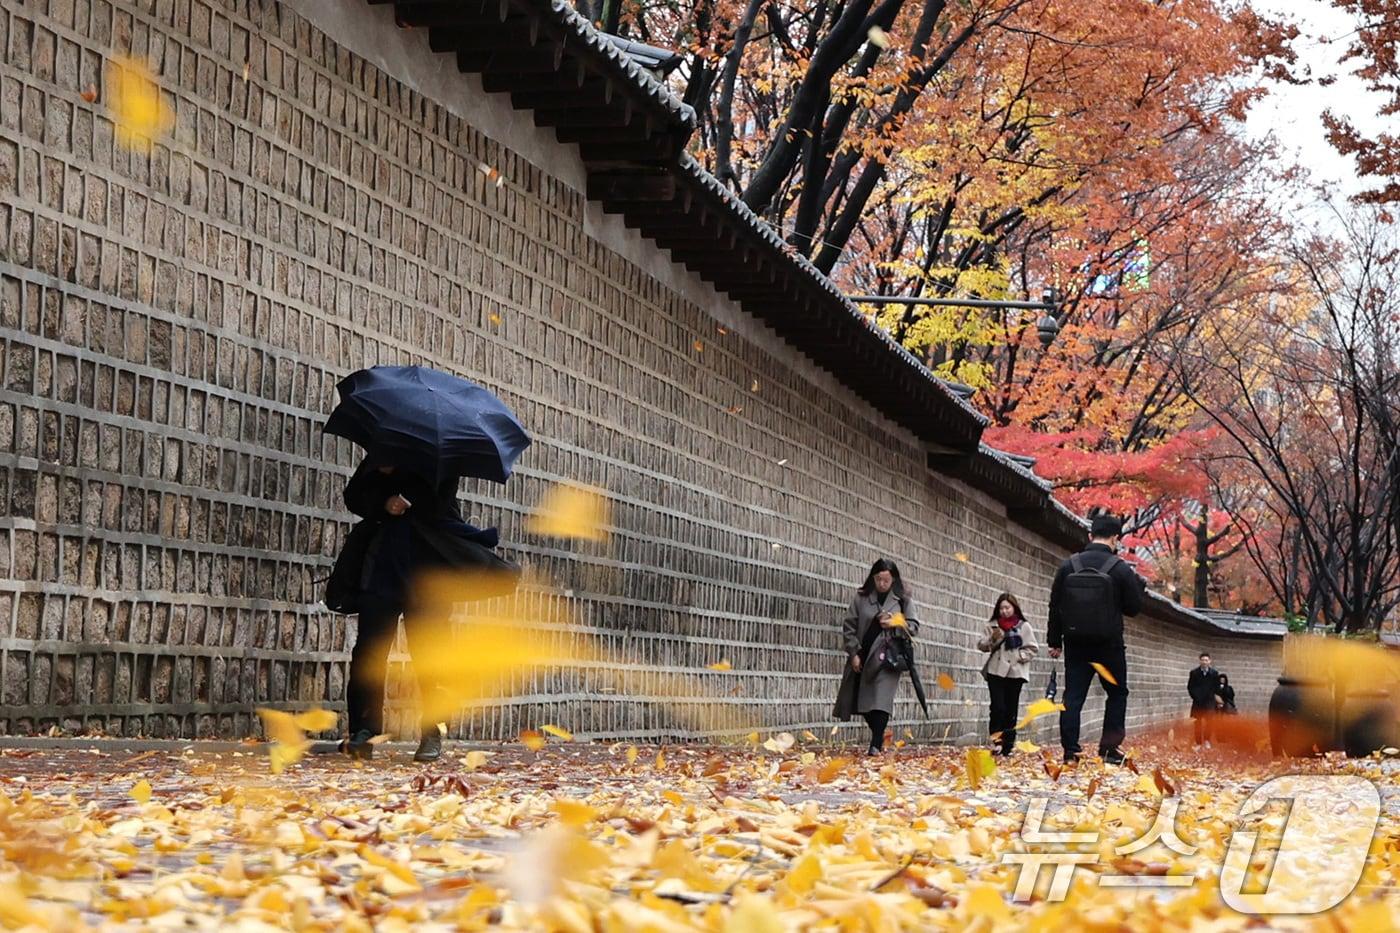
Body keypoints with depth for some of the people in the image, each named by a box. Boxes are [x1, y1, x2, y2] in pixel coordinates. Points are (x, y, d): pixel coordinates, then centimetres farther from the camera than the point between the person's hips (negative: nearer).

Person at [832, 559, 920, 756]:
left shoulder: (903, 600, 3)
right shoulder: (861, 598, 4)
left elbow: (914, 626, 6)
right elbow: (848, 626, 4)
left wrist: (895, 624, -13)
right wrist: (853, 653, -4)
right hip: (862, 656, 3)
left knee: (880, 700, -14)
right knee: (862, 702, 7)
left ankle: (876, 744, -14)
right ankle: (879, 738, 25)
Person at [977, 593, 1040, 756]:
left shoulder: (1024, 626, 5)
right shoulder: (992, 625, 9)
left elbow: (1033, 649, 6)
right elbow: (981, 646, 7)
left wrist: (1020, 656, -9)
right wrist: (992, 639, -12)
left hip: (1015, 673, 0)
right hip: (996, 671, 0)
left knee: (1011, 710, 3)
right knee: (998, 707, -12)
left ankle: (1008, 746, 8)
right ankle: (996, 740, -7)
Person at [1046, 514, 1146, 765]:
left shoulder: (1068, 566, 1)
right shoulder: (1120, 569, -9)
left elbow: (1055, 607, 4)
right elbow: (1134, 607, -2)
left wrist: (1055, 641, 12)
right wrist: (1139, 586, 16)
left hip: (1076, 643, 3)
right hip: (1109, 646, -3)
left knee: (1073, 696, 4)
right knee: (1117, 694, 12)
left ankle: (1070, 751, -1)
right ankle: (1109, 749, 4)